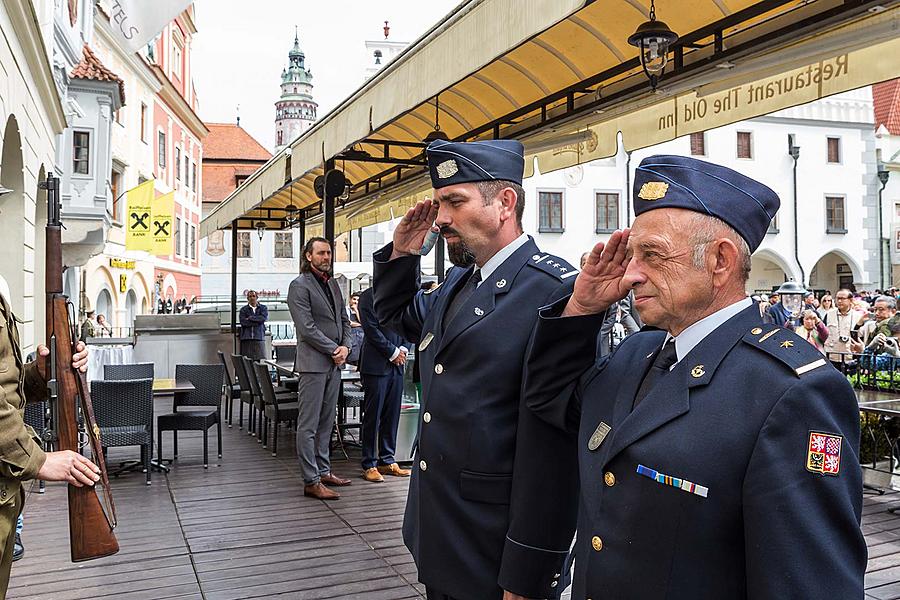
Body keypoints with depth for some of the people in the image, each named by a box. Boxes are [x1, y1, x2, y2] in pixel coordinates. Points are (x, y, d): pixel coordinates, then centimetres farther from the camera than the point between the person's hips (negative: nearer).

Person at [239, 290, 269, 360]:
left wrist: (250, 318, -3)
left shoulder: (263, 308, 14)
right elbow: (243, 322, -3)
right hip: (246, 338, 0)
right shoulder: (243, 309, 12)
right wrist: (257, 322, -5)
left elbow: (264, 318, -5)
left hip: (259, 337, 0)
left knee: (260, 359, -7)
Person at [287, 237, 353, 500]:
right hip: (313, 363, -8)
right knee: (308, 425, -3)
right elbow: (306, 328, -15)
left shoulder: (333, 284, 17)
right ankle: (311, 481, 1)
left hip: (334, 363, 8)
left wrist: (345, 347, -1)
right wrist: (334, 350, -12)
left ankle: (324, 471, 24)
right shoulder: (299, 286, -8)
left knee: (326, 422, 14)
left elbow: (344, 319, 17)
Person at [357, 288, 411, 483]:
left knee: (392, 415, 9)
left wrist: (404, 349, -2)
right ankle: (369, 465, 6)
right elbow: (372, 330, -12)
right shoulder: (368, 297, -5)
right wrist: (393, 352, -11)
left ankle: (387, 461, 18)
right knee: (372, 415, -1)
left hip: (397, 364, 6)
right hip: (376, 364, -6)